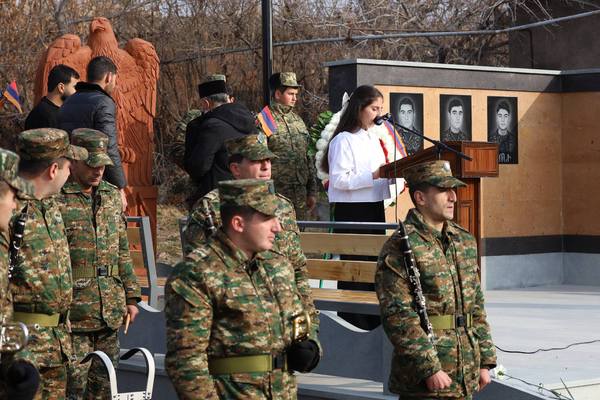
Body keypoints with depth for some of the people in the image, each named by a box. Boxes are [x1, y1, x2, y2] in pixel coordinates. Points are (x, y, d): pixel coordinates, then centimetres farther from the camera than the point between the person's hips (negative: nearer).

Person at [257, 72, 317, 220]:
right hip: (275, 195, -6)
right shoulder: (263, 122, -5)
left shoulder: (298, 120, 15)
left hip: (301, 196, 6)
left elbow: (308, 158, 19)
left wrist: (312, 191, 15)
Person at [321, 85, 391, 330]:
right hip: (352, 210, -8)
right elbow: (340, 180, -18)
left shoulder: (373, 138, 15)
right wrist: (374, 176, -23)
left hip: (374, 207, 8)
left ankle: (373, 321, 18)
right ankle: (352, 321, 1)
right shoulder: (344, 140, -12)